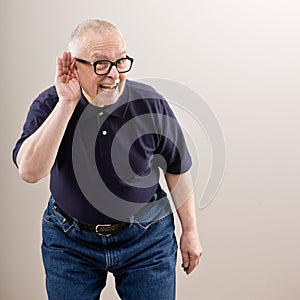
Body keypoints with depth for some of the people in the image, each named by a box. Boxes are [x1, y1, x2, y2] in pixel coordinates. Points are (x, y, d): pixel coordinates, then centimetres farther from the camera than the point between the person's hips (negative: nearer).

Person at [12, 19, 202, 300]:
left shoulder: (150, 104, -14)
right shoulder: (50, 104, -15)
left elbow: (177, 168, -2)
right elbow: (29, 171, -30)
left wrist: (190, 230, 3)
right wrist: (67, 105, -34)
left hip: (146, 238, 0)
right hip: (69, 240, 1)